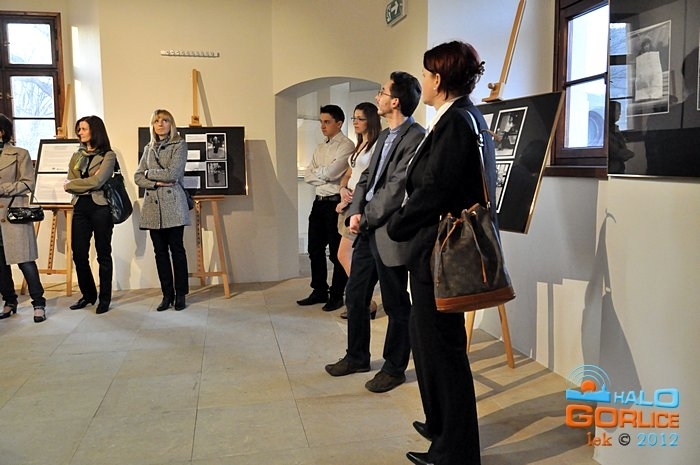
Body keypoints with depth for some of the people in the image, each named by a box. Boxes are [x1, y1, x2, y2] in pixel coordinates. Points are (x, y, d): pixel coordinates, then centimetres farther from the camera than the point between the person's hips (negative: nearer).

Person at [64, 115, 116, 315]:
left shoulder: (108, 155, -1)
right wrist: (88, 185, -9)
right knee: (79, 254, 5)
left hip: (100, 208, -5)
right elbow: (69, 185, 7)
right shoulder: (77, 156, 16)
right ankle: (88, 295, 21)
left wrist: (72, 184, -3)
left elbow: (97, 181, -14)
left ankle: (104, 298, 12)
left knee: (103, 255, 3)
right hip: (80, 208, 5)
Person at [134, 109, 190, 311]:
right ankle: (167, 294, 13)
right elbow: (138, 177, 9)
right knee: (160, 251, 6)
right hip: (153, 205, 5)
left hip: (173, 205, -5)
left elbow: (173, 173, -11)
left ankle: (180, 294, 7)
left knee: (177, 249, -1)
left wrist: (149, 173, 1)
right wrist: (157, 182, -7)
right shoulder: (148, 148, 17)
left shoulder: (179, 145, 1)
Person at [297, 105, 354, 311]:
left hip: (335, 203, -8)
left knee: (336, 252, 1)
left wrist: (317, 172, 1)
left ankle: (336, 296, 13)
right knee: (315, 249, 11)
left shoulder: (346, 146, -8)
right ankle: (319, 291, 24)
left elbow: (330, 172, -18)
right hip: (319, 201, 8)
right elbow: (308, 176, 7)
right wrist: (325, 177, -10)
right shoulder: (320, 148, 16)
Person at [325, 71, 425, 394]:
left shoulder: (416, 137, -13)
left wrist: (367, 217, -10)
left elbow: (397, 186, -18)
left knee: (396, 303, 5)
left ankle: (394, 368, 21)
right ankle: (357, 357, 34)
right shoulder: (385, 136, 16)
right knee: (355, 295, 17)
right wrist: (356, 212, 1)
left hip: (389, 231, -9)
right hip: (368, 228, 9)